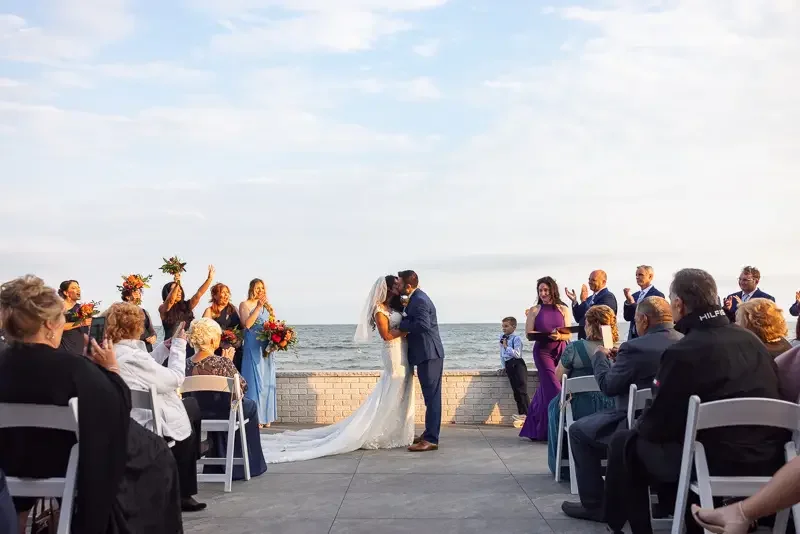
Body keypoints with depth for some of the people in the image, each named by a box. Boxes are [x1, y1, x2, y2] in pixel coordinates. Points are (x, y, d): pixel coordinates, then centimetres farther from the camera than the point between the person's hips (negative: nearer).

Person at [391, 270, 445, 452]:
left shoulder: (419, 300, -18)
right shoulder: (416, 298, 15)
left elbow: (423, 325, -30)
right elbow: (412, 320, 13)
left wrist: (401, 329, -20)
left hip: (429, 355, -11)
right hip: (426, 354, 11)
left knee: (432, 397, -7)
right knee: (431, 396, 15)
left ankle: (431, 440, -5)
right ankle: (429, 434, 24)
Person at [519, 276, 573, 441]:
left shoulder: (563, 310, 8)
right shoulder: (534, 310, 4)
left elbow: (569, 335, 4)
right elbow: (529, 333, -2)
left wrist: (559, 336, -18)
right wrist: (547, 335, -17)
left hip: (561, 350, 2)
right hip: (543, 351, -2)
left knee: (546, 388, 5)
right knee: (553, 388, -9)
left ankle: (536, 429, 19)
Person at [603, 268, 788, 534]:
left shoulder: (684, 351, -15)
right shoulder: (751, 340, 7)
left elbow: (657, 425, -9)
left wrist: (639, 424, 15)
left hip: (720, 462, -7)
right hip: (769, 459, 8)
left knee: (624, 443, 11)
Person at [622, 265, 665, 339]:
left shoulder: (657, 295, -8)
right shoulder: (635, 295, 13)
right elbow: (627, 317, 6)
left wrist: (633, 303, -22)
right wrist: (628, 301, -8)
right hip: (633, 336, 6)